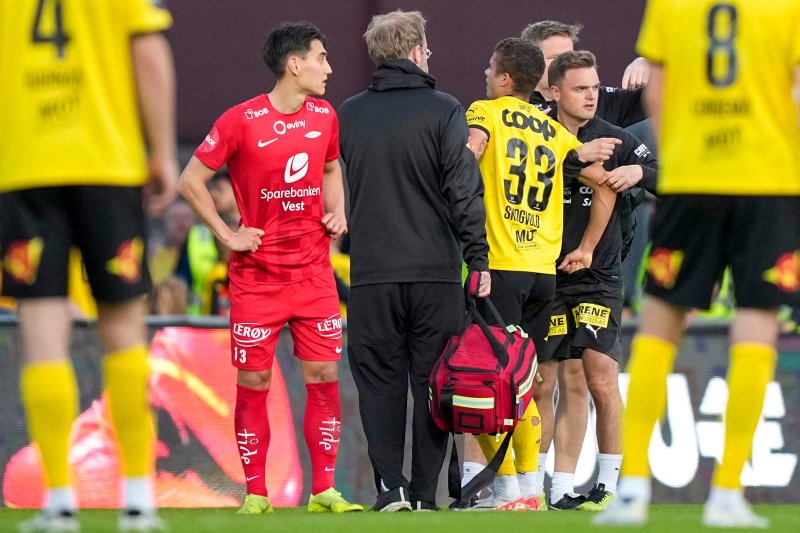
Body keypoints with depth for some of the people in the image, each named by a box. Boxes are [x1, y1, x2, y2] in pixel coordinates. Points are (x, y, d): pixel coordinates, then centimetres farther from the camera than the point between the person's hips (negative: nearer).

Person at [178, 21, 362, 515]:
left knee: (324, 375, 0)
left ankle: (324, 491, 5)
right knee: (254, 381, -1)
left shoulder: (324, 116, 6)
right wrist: (227, 235, -7)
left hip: (314, 270, 4)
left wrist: (337, 211, 8)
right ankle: (256, 493, 6)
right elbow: (191, 181, -4)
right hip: (258, 275, -4)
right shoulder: (241, 121, -10)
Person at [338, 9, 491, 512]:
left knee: (380, 381, 6)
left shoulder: (349, 114, 5)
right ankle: (425, 492, 3)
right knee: (433, 381, 5)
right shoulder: (444, 111, -4)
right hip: (436, 269, -2)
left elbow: (341, 185, 13)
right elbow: (465, 190, -8)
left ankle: (390, 485, -3)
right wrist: (478, 258, -5)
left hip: (372, 272, 2)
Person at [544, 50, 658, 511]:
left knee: (602, 383, -8)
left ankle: (611, 483, 5)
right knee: (571, 386, 2)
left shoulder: (615, 139, 0)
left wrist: (639, 172, -18)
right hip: (551, 278, 1)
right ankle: (562, 489, 6)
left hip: (600, 278, -1)